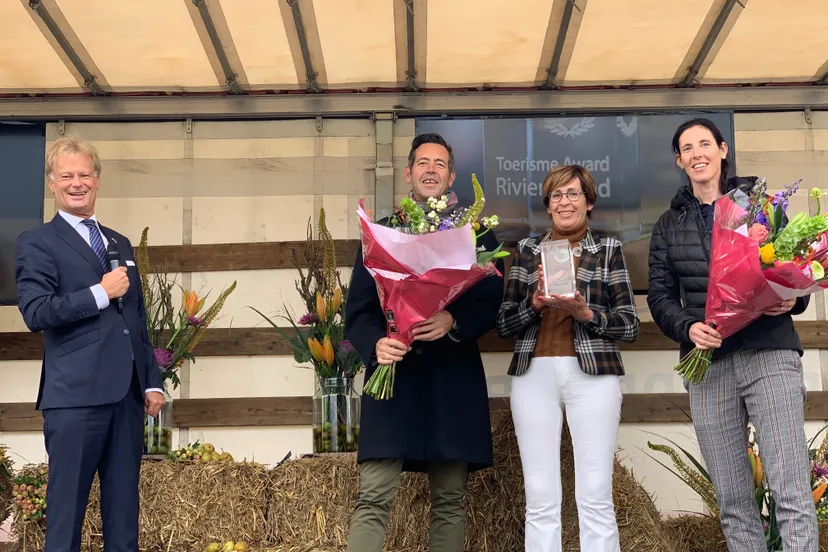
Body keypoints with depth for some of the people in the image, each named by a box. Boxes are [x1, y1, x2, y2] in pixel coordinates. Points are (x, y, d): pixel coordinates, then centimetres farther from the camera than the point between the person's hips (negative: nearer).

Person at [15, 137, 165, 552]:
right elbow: (36, 313, -13)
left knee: (124, 506, 10)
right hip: (75, 395, -6)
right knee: (67, 504, 1)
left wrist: (152, 382, 14)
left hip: (126, 394, 6)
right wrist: (100, 293, -15)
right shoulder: (36, 243, 1)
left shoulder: (120, 244, 20)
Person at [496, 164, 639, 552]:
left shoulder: (608, 249, 8)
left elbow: (629, 326, 3)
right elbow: (504, 324, 9)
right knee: (540, 499, 0)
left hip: (592, 374, -1)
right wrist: (535, 302, -9)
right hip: (534, 374, 2)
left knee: (595, 497, -3)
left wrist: (585, 312, -14)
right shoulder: (527, 249, 13)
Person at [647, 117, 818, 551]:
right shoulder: (668, 226, 16)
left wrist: (792, 300, -11)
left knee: (791, 491, -10)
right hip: (708, 363, 3)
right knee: (732, 500, 5)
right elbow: (660, 295, 11)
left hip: (769, 354, -2)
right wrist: (688, 328, -10)